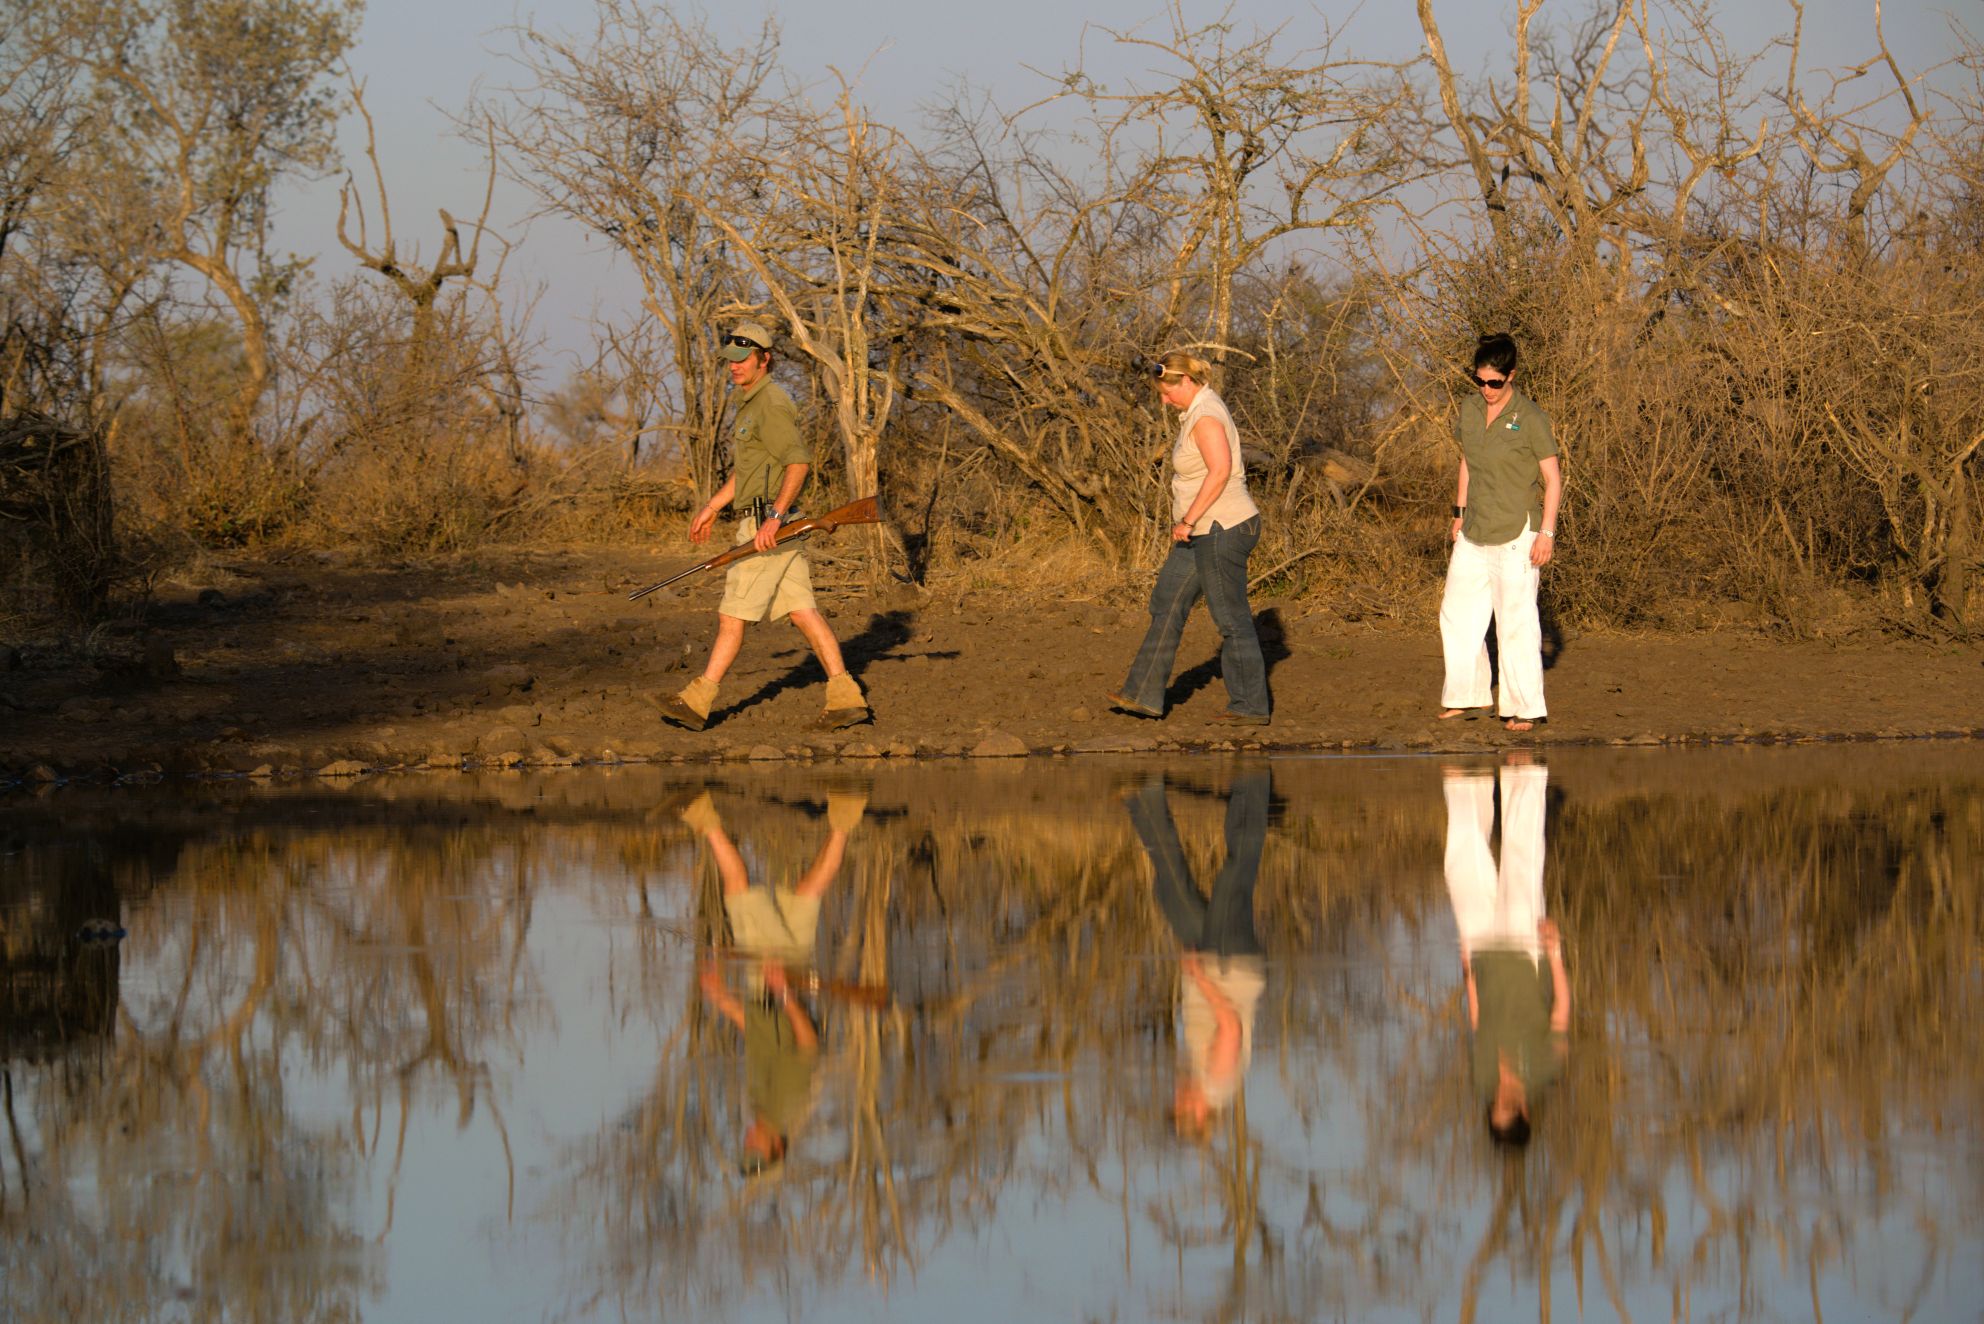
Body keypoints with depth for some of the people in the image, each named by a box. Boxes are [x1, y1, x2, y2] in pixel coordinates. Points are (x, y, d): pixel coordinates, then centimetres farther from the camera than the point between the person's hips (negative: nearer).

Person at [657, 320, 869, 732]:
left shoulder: (772, 403, -14)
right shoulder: (752, 403, 19)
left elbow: (798, 462, -23)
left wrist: (774, 517, -29)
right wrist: (711, 508, 30)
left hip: (767, 527, -10)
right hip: (768, 522, 10)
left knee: (733, 614, -6)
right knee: (803, 611, 6)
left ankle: (697, 702, -3)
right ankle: (846, 698, 3)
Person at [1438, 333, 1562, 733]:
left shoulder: (1531, 418, -12)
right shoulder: (1470, 409, 5)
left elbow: (1553, 478, -10)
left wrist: (1547, 533, -15)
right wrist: (1459, 513, 18)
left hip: (1516, 532, -7)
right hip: (1475, 531, 7)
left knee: (1516, 619, -7)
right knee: (1458, 613, 11)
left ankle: (1525, 708, -3)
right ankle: (1466, 696, 23)